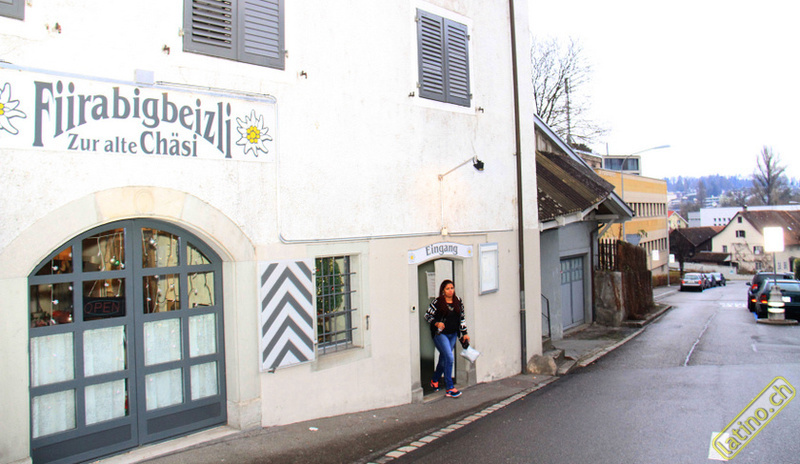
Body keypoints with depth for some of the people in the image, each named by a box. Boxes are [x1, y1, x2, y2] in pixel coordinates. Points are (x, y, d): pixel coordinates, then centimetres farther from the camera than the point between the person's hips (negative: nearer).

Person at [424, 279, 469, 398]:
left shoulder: (458, 302, 6)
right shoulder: (437, 302, -9)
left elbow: (462, 318, 13)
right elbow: (427, 315, -3)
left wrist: (464, 333, 11)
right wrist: (437, 323, -19)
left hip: (453, 335, 5)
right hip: (440, 334, -5)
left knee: (444, 359, 14)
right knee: (449, 358, -16)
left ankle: (435, 380, 39)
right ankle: (450, 388, -11)